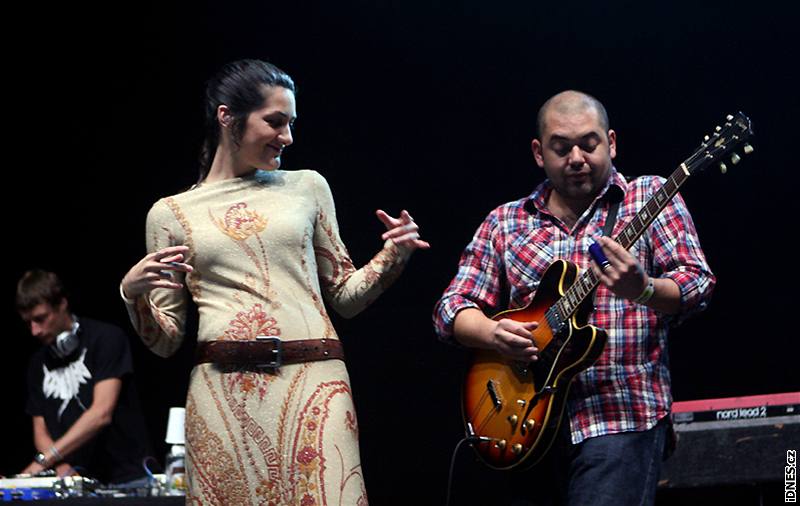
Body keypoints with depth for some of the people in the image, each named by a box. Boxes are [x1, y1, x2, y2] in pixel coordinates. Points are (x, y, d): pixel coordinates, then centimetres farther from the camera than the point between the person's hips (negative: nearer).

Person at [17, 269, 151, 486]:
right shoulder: (39, 364, 14)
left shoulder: (106, 338, -3)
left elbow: (101, 413, -14)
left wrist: (44, 460, -18)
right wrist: (61, 467, -9)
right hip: (77, 484, 5)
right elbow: (41, 433, 13)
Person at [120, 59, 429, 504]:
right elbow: (166, 341, 11)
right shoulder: (171, 214, 10)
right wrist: (134, 294, -8)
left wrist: (392, 258, 2)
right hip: (223, 394, 0)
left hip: (313, 383, 1)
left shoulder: (308, 187, 13)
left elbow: (344, 296, 18)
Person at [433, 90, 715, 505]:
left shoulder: (648, 198, 5)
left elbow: (696, 287, -5)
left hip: (619, 415, -4)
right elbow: (452, 308, 12)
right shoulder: (503, 223, 14)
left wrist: (641, 290, -26)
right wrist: (494, 334, -11)